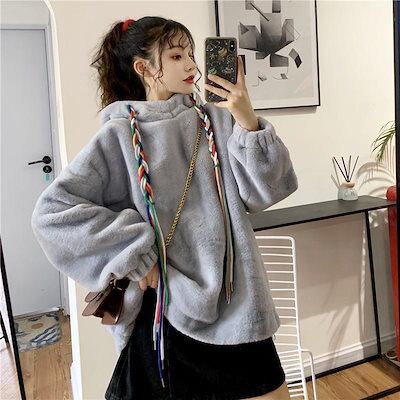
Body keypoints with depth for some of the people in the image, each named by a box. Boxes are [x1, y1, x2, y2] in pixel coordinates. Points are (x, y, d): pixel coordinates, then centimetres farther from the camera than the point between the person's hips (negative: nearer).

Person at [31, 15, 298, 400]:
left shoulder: (216, 119, 1)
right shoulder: (120, 136, -5)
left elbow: (265, 191, -5)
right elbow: (51, 210, -11)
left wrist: (248, 123, -18)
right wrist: (135, 254, -14)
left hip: (234, 299, 3)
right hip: (165, 305, -2)